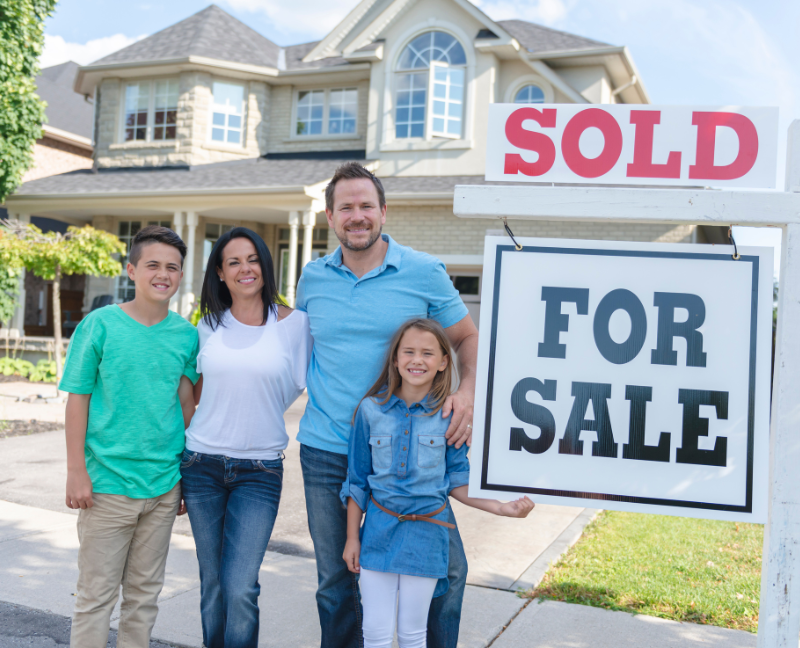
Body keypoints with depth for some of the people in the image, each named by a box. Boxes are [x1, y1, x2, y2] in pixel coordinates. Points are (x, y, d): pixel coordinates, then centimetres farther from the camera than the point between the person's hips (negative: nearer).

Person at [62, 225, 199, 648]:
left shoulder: (187, 335, 3)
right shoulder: (100, 324, -6)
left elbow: (185, 403, 9)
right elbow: (77, 400, -4)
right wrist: (76, 471, -8)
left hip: (165, 484, 3)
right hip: (109, 482, -3)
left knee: (144, 594, 15)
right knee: (97, 594, 5)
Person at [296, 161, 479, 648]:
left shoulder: (425, 272, -3)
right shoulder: (313, 278, 5)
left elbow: (468, 338, 5)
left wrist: (467, 393, -13)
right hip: (326, 452, 2)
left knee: (447, 568, -1)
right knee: (335, 581, 12)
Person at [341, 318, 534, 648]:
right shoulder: (371, 409, -4)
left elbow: (457, 482, 2)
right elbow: (357, 481, 4)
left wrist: (501, 507, -10)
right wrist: (352, 537, 5)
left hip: (426, 534, 0)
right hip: (379, 531, 1)